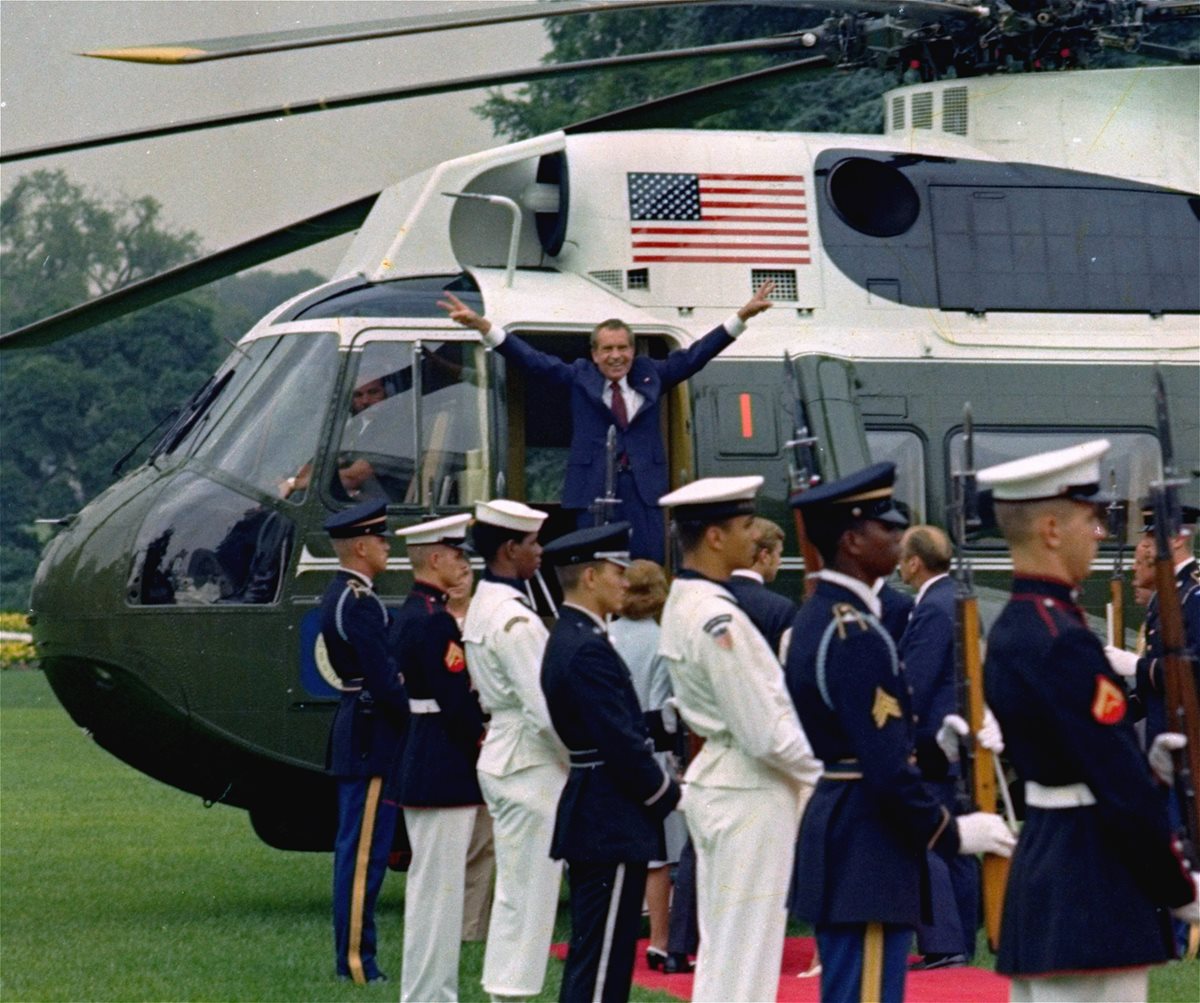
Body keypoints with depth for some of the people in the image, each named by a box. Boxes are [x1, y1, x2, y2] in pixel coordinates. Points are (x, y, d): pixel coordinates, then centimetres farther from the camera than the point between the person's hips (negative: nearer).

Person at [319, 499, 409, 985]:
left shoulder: (340, 595, 15)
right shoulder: (359, 603, -18)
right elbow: (384, 681, -22)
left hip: (356, 735, 11)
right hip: (372, 740, -11)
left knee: (357, 849, 13)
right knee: (364, 852, -7)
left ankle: (351, 954, 18)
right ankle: (355, 961, -5)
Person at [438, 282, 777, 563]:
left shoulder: (650, 375, 11)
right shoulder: (579, 377, 6)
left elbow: (694, 356, 10)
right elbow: (531, 359, 0)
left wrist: (742, 316, 3)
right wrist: (482, 326, -11)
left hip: (644, 487, 2)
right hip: (593, 485, -2)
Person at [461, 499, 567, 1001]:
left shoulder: (482, 608, 12)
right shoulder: (515, 619, -19)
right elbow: (544, 709, -23)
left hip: (501, 757, 10)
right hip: (531, 766, -10)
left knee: (513, 890, 14)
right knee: (528, 891, -4)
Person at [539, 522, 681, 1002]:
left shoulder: (567, 638, 14)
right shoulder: (588, 650, -19)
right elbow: (622, 743, -21)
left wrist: (660, 787, 13)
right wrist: (668, 794, -8)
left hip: (587, 818, 11)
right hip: (612, 828, -11)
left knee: (588, 960, 15)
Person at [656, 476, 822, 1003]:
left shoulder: (684, 605, 11)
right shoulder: (718, 619, -20)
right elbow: (765, 734, -21)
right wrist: (824, 774, -6)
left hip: (714, 778, 10)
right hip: (750, 794, -10)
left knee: (718, 953, 14)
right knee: (747, 959, -5)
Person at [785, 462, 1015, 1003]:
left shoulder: (818, 617, 13)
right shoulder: (855, 635, -19)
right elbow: (887, 767, -22)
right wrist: (953, 833, -12)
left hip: (836, 832, 11)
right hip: (867, 851, -11)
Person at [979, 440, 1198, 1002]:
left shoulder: (1011, 631, 12)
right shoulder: (1063, 643, -19)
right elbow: (1122, 790, -19)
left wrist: (1147, 763, 6)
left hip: (1037, 868, 10)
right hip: (1090, 889, -10)